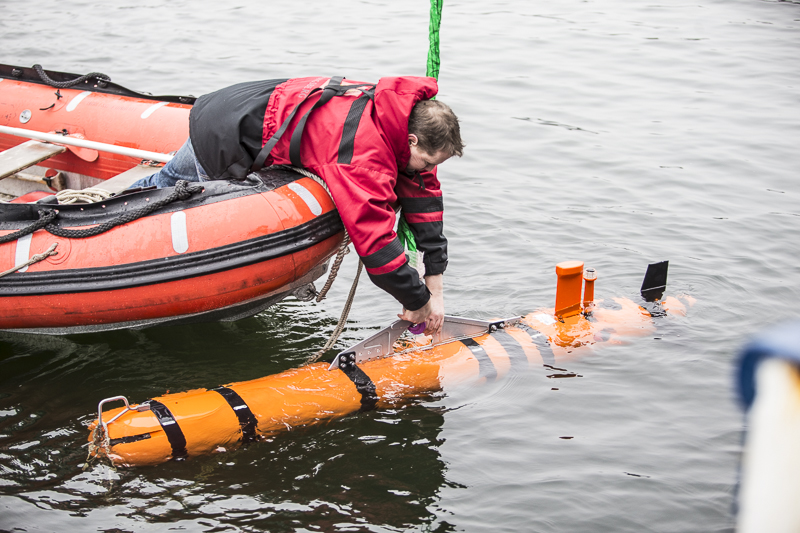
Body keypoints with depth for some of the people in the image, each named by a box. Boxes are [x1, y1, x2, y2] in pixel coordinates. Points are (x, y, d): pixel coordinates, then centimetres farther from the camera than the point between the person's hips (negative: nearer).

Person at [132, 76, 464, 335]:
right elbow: (376, 243, -37)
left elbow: (424, 195, -4)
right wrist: (419, 301, -23)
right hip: (222, 138, -9)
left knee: (173, 179, 33)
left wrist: (435, 286, -5)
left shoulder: (400, 113, -8)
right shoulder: (365, 157, -35)